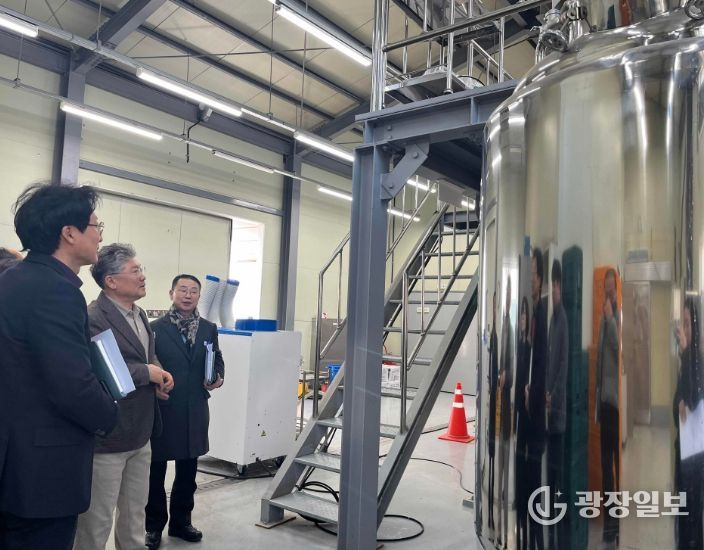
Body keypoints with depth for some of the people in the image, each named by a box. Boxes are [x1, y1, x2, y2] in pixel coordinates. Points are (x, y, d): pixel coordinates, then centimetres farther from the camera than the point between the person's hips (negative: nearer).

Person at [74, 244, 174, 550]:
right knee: (97, 520, 10)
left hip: (140, 435, 8)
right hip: (107, 436, -8)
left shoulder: (140, 315, 10)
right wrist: (147, 373, -22)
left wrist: (157, 378, 1)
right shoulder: (93, 319, -19)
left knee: (135, 514, 21)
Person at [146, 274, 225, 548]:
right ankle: (154, 525, 27)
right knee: (156, 470, 10)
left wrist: (219, 377, -5)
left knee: (188, 471, 16)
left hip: (195, 409, 4)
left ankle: (181, 521, 33)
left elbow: (217, 359, 13)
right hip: (161, 408, -3)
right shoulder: (156, 327, -6)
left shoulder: (209, 328, 6)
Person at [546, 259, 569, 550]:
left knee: (559, 465, -2)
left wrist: (554, 396, -18)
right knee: (550, 465, 14)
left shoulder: (564, 319, -12)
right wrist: (546, 392, 8)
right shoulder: (552, 319, 15)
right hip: (549, 411, 9)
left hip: (559, 410, -9)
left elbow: (564, 362, -18)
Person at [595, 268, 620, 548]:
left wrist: (610, 317, -19)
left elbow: (621, 349, -23)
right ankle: (609, 521, 20)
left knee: (619, 461, -2)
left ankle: (621, 521, 7)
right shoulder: (603, 319, 14)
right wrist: (596, 400, 15)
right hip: (604, 400, 7)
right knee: (605, 462, 11)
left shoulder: (620, 317, -7)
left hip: (617, 399, -7)